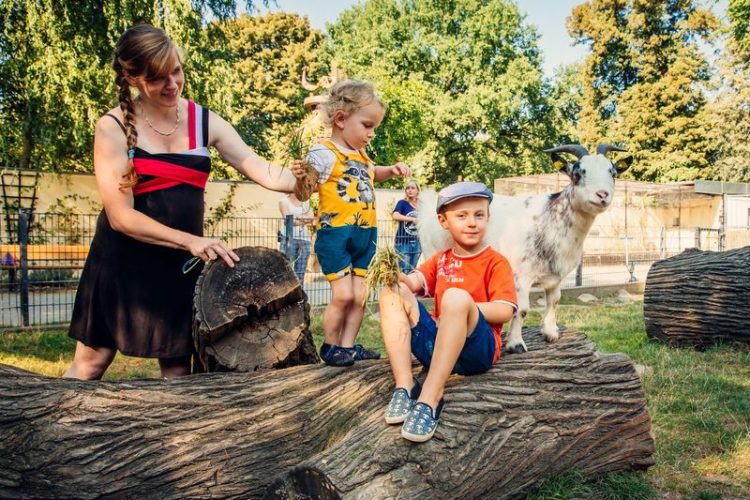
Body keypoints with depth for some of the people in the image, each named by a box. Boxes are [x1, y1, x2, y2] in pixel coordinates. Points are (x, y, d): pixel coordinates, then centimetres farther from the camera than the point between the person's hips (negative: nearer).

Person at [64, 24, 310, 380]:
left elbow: (260, 170, -7)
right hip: (122, 262, -3)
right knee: (91, 363, 9)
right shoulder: (113, 128, -11)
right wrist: (191, 240, -26)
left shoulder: (205, 121, -1)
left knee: (178, 365, 11)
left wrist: (295, 180, -29)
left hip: (181, 261, 3)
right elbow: (120, 216, -16)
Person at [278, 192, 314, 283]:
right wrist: (304, 220, -1)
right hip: (289, 238, -4)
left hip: (304, 238, 4)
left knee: (300, 273, 2)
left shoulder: (305, 201, 18)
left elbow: (311, 218, 7)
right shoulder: (284, 200, 6)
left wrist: (299, 217, -8)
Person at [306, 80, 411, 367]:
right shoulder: (323, 153, -11)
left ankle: (348, 346, 21)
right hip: (335, 234, -8)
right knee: (343, 294, -9)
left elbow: (372, 174, 36)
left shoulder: (361, 155, 14)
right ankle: (330, 347, 13)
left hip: (365, 236, 8)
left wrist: (392, 170, 19)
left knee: (359, 296, 8)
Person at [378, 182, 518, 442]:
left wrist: (461, 309, -16)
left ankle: (430, 398, -37)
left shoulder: (496, 262, 2)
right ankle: (404, 386, -22)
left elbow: (505, 312, -13)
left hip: (477, 350, -5)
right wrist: (396, 276, -21)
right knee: (392, 292, -9)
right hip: (435, 344, 5)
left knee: (456, 296, -34)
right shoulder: (440, 260, 18)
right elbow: (413, 281, 0)